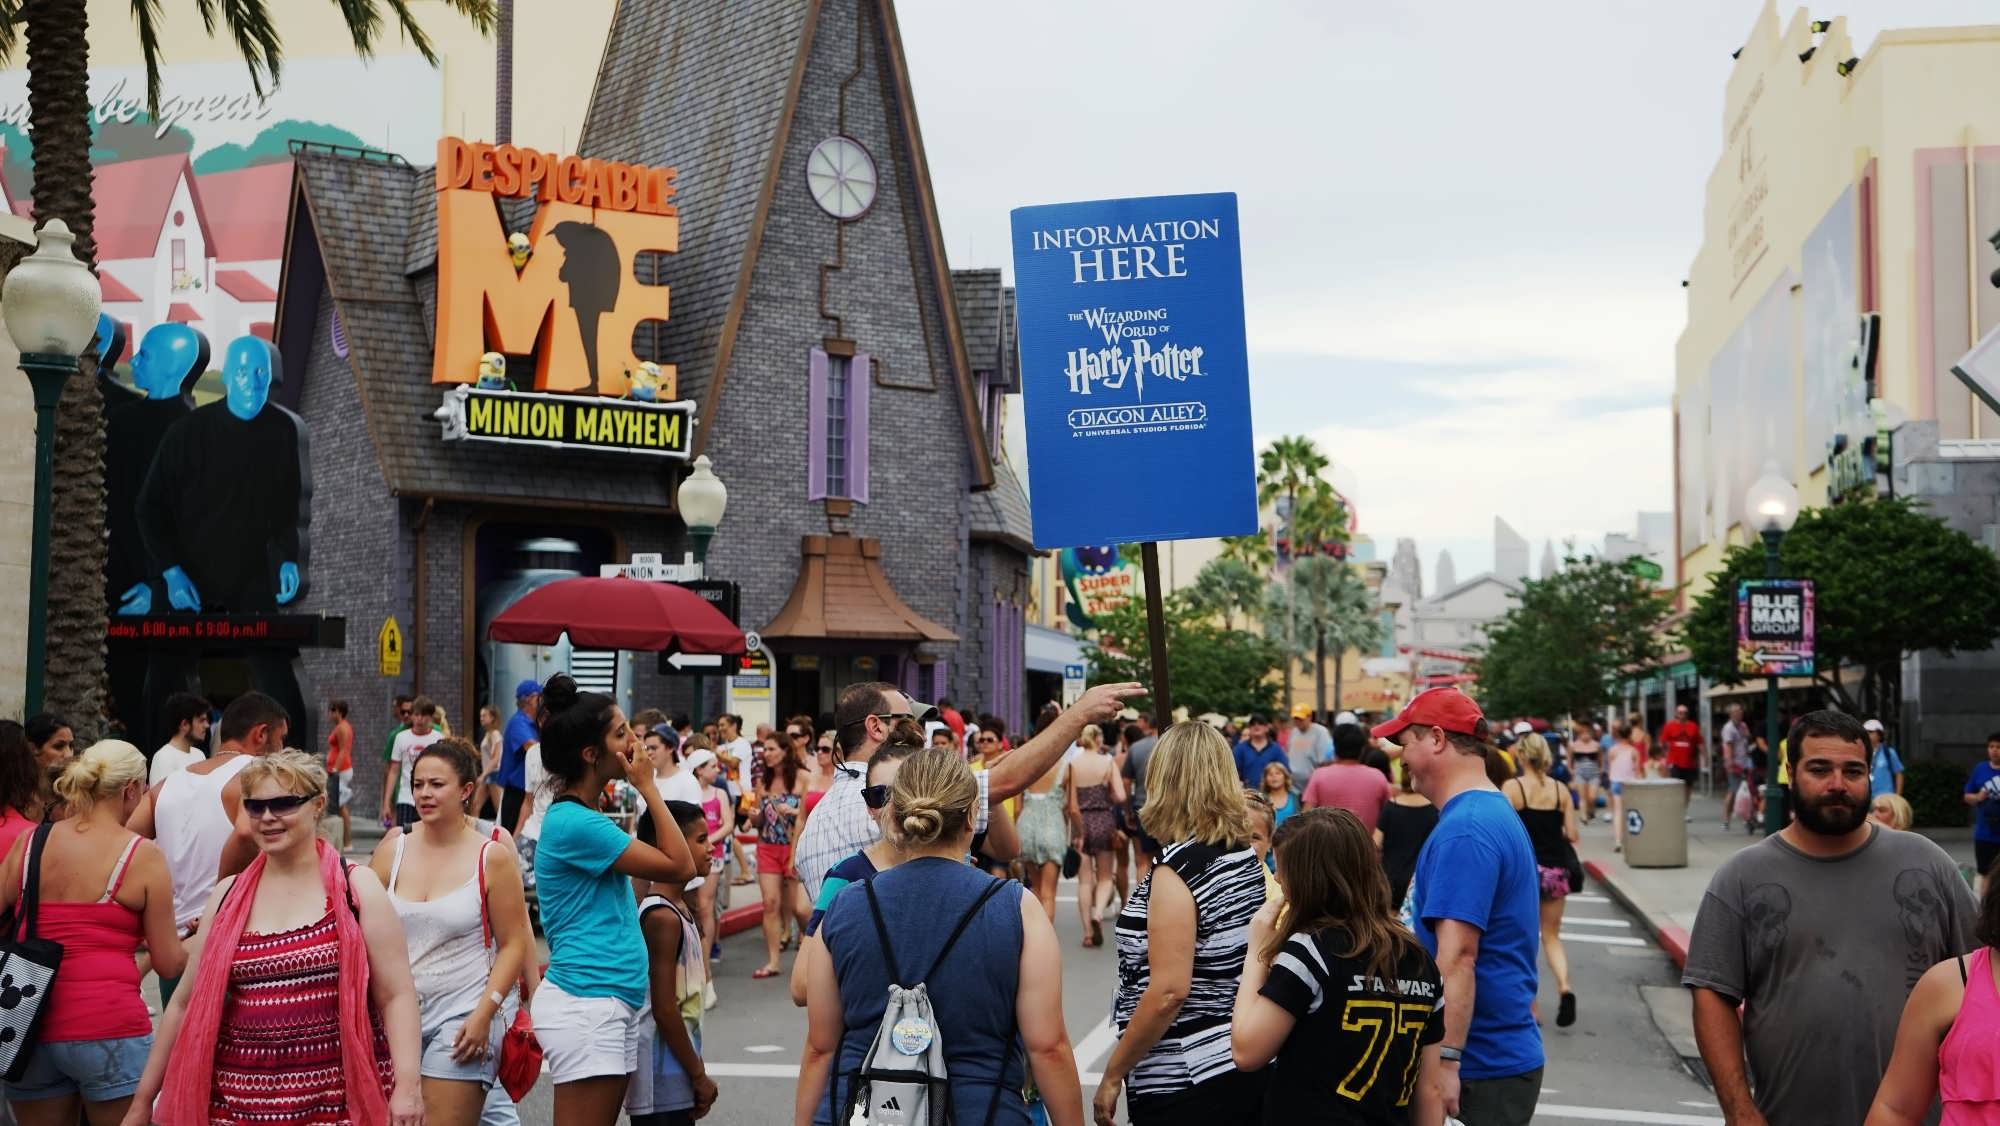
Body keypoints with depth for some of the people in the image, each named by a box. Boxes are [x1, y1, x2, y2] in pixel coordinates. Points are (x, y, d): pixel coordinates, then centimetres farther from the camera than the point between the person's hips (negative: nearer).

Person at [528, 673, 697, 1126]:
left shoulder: (580, 817, 14)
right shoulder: (573, 823, -16)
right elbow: (681, 866, -12)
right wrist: (647, 786, -7)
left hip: (614, 1000, 10)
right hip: (585, 1004, -10)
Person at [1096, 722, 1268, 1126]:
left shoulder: (1177, 869, -17)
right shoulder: (1248, 857, 5)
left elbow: (1168, 991, -21)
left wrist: (1112, 1076, -14)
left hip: (1185, 1084, -8)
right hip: (1250, 1067, 8)